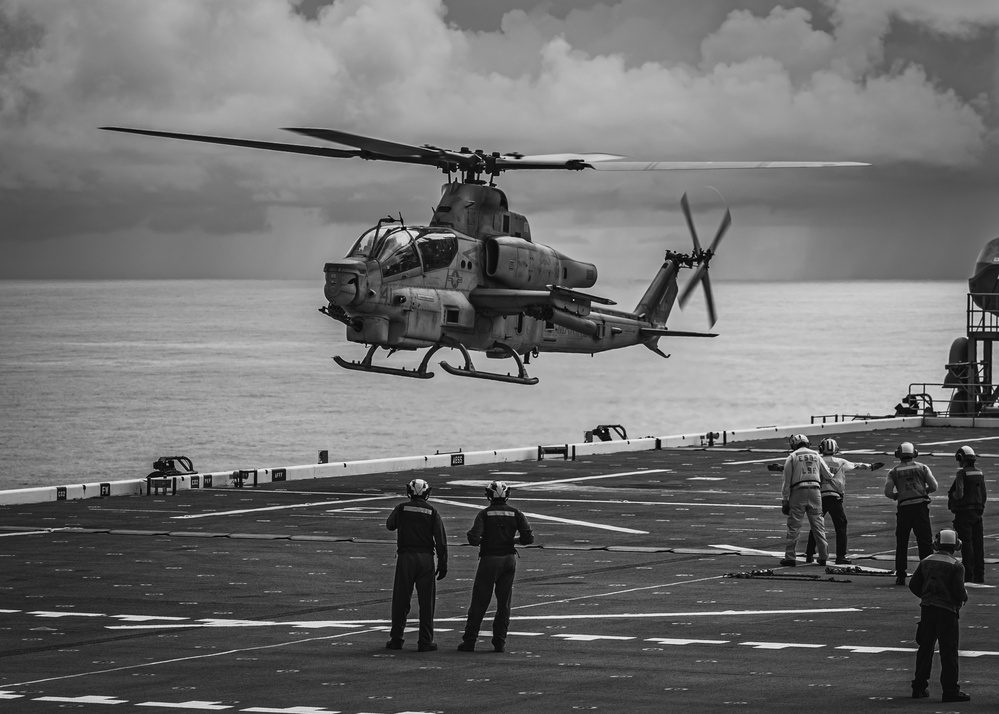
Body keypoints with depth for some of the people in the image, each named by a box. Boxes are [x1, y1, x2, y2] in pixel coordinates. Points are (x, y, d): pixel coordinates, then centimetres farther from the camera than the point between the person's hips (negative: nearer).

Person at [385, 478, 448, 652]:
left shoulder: (401, 509, -1)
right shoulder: (432, 512, 0)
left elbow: (389, 525, 19)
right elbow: (441, 540, -1)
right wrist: (443, 564, 4)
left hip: (405, 557, 0)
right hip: (426, 558, 0)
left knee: (401, 600, 7)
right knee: (426, 601, 6)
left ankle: (396, 639, 9)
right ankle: (426, 641, 5)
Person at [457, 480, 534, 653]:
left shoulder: (484, 514, -6)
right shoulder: (515, 514, 1)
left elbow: (474, 539, -17)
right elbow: (528, 538, -5)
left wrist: (481, 541, 6)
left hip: (489, 560, -2)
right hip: (509, 559, 2)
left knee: (479, 602, 3)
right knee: (504, 603, 10)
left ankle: (469, 641, 5)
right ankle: (499, 642, 9)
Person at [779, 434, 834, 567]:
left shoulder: (792, 457, 2)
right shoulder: (816, 456, 12)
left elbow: (787, 482, 0)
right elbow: (828, 475, 15)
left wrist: (785, 501, 2)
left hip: (798, 491, -3)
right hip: (815, 491, 3)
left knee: (794, 525, 1)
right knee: (818, 525, 9)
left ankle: (790, 557, -1)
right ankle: (823, 556, 10)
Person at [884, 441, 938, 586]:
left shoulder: (894, 472, 3)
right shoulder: (922, 468, 4)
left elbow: (888, 492, -5)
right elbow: (933, 486, 0)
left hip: (904, 508, 0)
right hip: (921, 505, 0)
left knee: (901, 543, 10)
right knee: (925, 541, 4)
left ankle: (900, 575, 9)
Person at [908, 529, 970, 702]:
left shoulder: (926, 562, 6)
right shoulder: (956, 566, -10)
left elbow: (913, 585, 7)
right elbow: (959, 591, -16)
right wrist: (964, 597, 7)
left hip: (927, 609, 5)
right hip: (947, 610, -5)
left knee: (925, 648, 15)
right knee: (949, 651, -2)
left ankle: (919, 687, 19)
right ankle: (950, 690, -4)